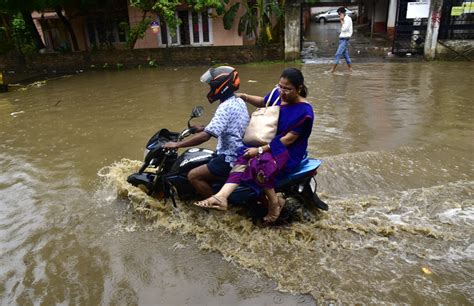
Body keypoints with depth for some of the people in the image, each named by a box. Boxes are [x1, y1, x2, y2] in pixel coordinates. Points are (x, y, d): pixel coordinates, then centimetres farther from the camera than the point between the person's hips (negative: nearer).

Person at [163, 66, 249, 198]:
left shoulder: (225, 107, -22)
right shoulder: (239, 101, 8)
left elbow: (206, 136, -29)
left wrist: (177, 144, -23)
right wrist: (204, 128, 17)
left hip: (229, 159, -10)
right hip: (240, 154, 10)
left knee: (193, 176, -10)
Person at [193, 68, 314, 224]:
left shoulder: (304, 111, -20)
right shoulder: (278, 93, 0)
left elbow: (288, 139, -22)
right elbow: (263, 102, 22)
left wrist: (260, 150, -25)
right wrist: (244, 97, 5)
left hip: (289, 151, -6)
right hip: (269, 142, 7)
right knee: (244, 157, -23)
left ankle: (274, 202, -11)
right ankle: (221, 196, -39)